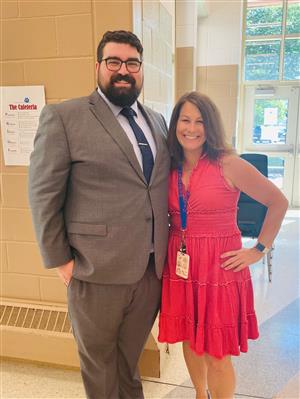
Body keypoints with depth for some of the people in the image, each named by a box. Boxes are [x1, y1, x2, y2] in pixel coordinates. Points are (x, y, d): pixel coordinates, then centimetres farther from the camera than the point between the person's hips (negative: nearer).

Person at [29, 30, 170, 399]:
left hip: (153, 269, 5)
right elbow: (43, 194, -9)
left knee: (131, 357, 25)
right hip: (98, 272, -4)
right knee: (99, 362, 19)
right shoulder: (63, 117, -8)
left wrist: (165, 248, 9)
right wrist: (59, 259, -8)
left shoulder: (157, 121, 10)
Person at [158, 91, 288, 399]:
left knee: (216, 354, 4)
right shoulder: (170, 168, 2)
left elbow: (278, 202, -4)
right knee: (189, 341, 20)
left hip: (219, 267, -4)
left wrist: (258, 250, -5)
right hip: (180, 266, 5)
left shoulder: (229, 164, -11)